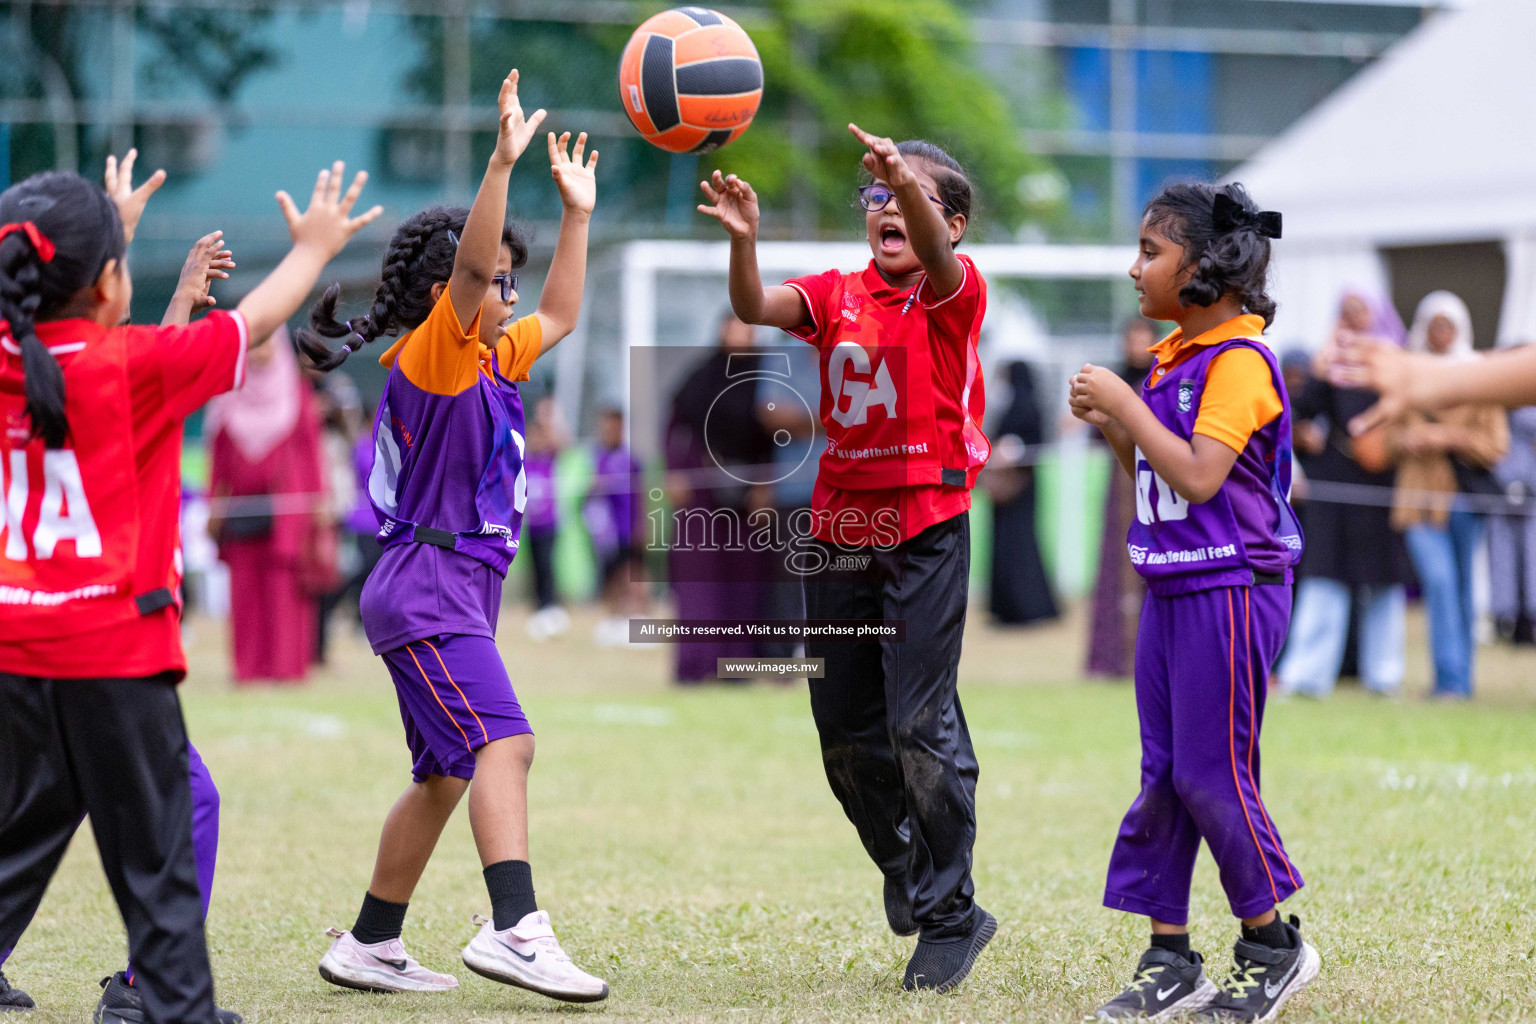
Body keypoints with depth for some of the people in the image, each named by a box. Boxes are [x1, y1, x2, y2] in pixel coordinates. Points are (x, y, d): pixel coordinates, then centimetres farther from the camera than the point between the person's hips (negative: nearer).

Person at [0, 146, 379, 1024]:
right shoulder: (133, 365, -12)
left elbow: (72, 314, 25)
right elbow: (251, 326, 0)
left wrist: (112, 228, 40)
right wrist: (314, 249, 16)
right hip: (116, 645, -5)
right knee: (154, 844, 3)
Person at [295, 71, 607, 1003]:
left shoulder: (492, 359, 16)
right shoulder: (434, 352, -9)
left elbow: (560, 317, 31)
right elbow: (468, 266, -25)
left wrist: (578, 213, 28)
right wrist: (503, 162, -33)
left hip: (463, 591, 10)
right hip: (428, 585, -10)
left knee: (446, 776, 13)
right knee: (504, 742, -24)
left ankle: (370, 946, 21)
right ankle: (515, 929, -36)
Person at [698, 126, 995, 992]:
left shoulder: (955, 293, -4)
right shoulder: (837, 294, 8)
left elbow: (936, 255, -27)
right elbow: (755, 308, -9)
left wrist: (910, 180, -48)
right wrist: (744, 238, -29)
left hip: (927, 532, -5)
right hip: (841, 527, 5)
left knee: (922, 723, -9)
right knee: (844, 728, 11)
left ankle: (950, 914, 1)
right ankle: (906, 865, 35)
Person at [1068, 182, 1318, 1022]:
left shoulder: (1238, 361, -15)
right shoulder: (1172, 356, 13)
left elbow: (1198, 478, -24)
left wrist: (1128, 405, -19)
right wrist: (1110, 424, 3)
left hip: (1230, 589, -9)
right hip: (1170, 589, 9)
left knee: (1212, 772, -5)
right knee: (1163, 774, 8)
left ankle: (1273, 944, 10)